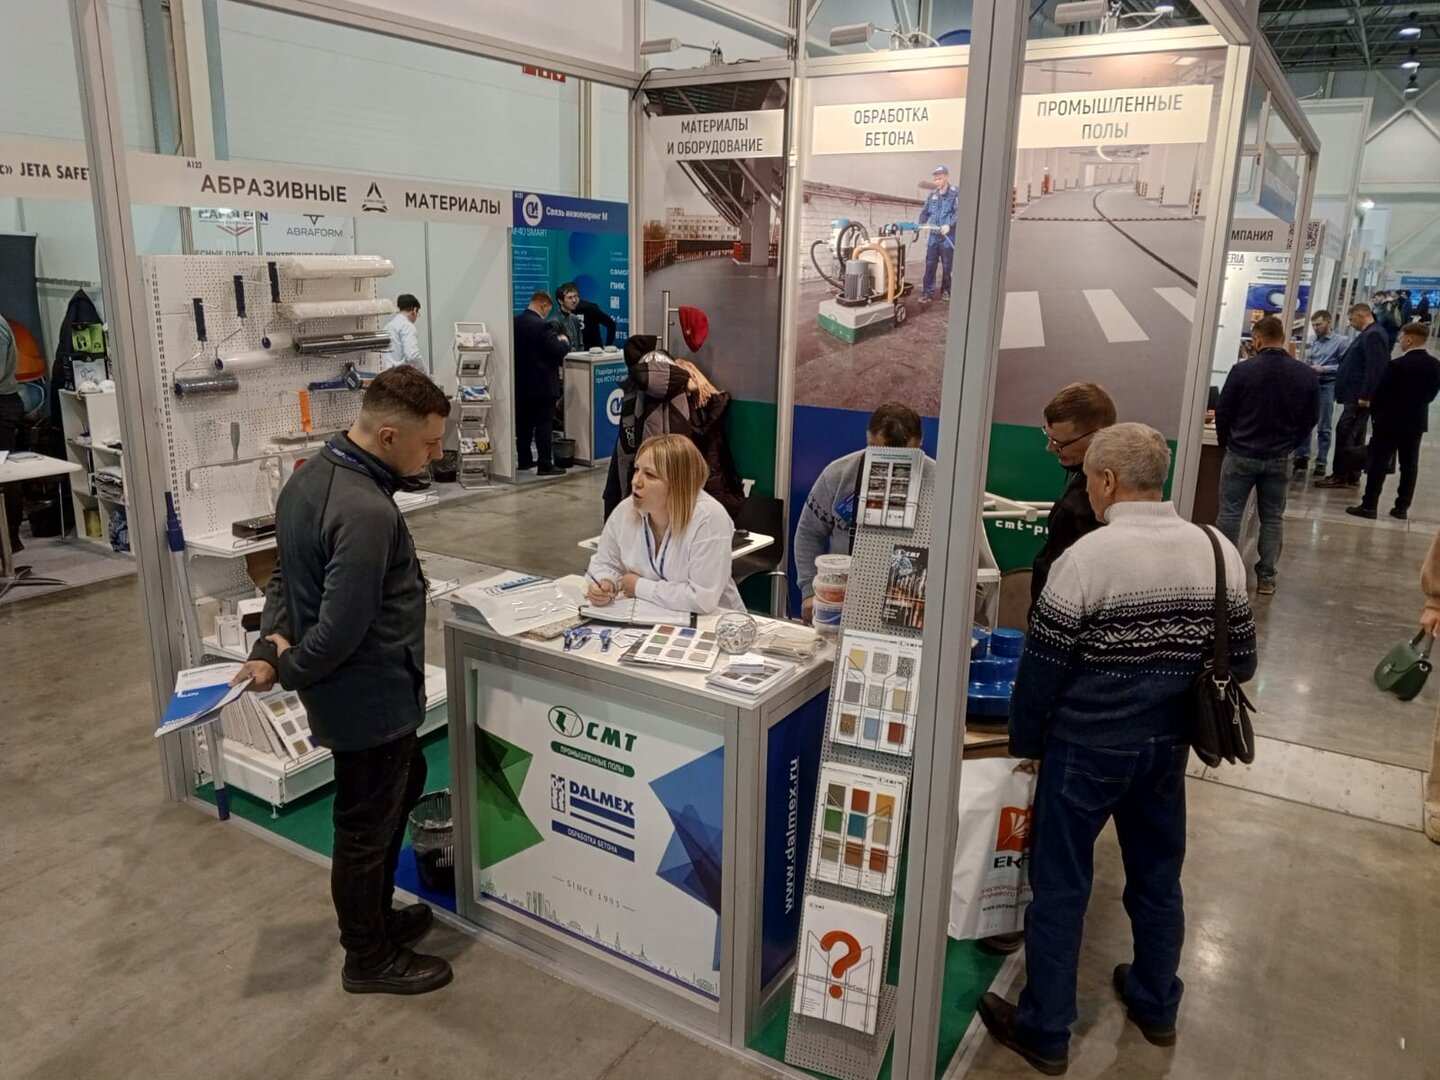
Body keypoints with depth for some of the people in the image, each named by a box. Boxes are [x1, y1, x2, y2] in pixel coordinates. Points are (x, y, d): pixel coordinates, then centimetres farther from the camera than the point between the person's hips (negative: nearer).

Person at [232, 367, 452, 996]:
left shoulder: (313, 473, 1)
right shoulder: (367, 514, -31)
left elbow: (286, 570, 10)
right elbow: (341, 631, -29)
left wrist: (273, 636, -3)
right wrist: (284, 672, -11)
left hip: (360, 690, 10)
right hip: (370, 695, -10)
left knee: (405, 784, 27)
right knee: (367, 827, 10)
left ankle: (374, 916, 45)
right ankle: (369, 958, 32)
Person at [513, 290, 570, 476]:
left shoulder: (516, 322, 3)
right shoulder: (543, 325, -18)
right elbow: (559, 351, -21)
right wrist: (564, 341, 0)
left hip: (521, 383, 7)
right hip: (543, 384, -7)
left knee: (523, 424, 14)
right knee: (544, 425, -2)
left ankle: (524, 460, 23)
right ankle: (545, 465, -1)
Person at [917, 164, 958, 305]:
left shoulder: (955, 194, -7)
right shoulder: (932, 194, 9)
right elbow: (925, 211, 14)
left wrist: (949, 225, -26)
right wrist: (919, 223, -1)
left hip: (948, 237, -4)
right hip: (933, 235, 4)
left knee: (947, 266, 7)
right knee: (930, 265, 1)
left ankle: (946, 291, 22)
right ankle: (927, 292, 5)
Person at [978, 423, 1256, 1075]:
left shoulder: (1086, 557, -20)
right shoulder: (1219, 552, -3)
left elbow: (1041, 669, -14)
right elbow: (1241, 663, 4)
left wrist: (1026, 742, 2)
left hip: (1087, 747, -5)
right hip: (1168, 747, 6)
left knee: (1061, 885, 8)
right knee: (1158, 877, 22)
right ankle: (1156, 1007, 41)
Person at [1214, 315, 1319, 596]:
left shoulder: (1242, 370, -14)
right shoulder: (1307, 375, -4)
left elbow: (1223, 413, -6)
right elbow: (1310, 419, 4)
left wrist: (1227, 444, 11)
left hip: (1241, 455, -3)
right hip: (1279, 459, 3)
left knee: (1229, 514, 6)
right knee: (1273, 518, 11)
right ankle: (1267, 578, 14)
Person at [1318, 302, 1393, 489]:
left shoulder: (1373, 335, -16)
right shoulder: (1370, 334, 16)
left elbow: (1374, 369, -23)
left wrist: (1365, 396, -24)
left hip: (1359, 397, -10)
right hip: (1357, 395, 10)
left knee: (1345, 433, -7)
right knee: (1353, 436, 13)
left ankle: (1341, 476, -3)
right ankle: (1352, 475, 18)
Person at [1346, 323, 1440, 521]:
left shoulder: (1397, 365, -17)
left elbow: (1381, 392, -12)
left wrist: (1374, 412, 3)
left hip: (1391, 420, -5)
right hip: (1417, 421, 6)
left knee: (1378, 463, -2)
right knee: (1409, 465, 9)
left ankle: (1369, 505, -3)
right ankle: (1402, 507, 12)